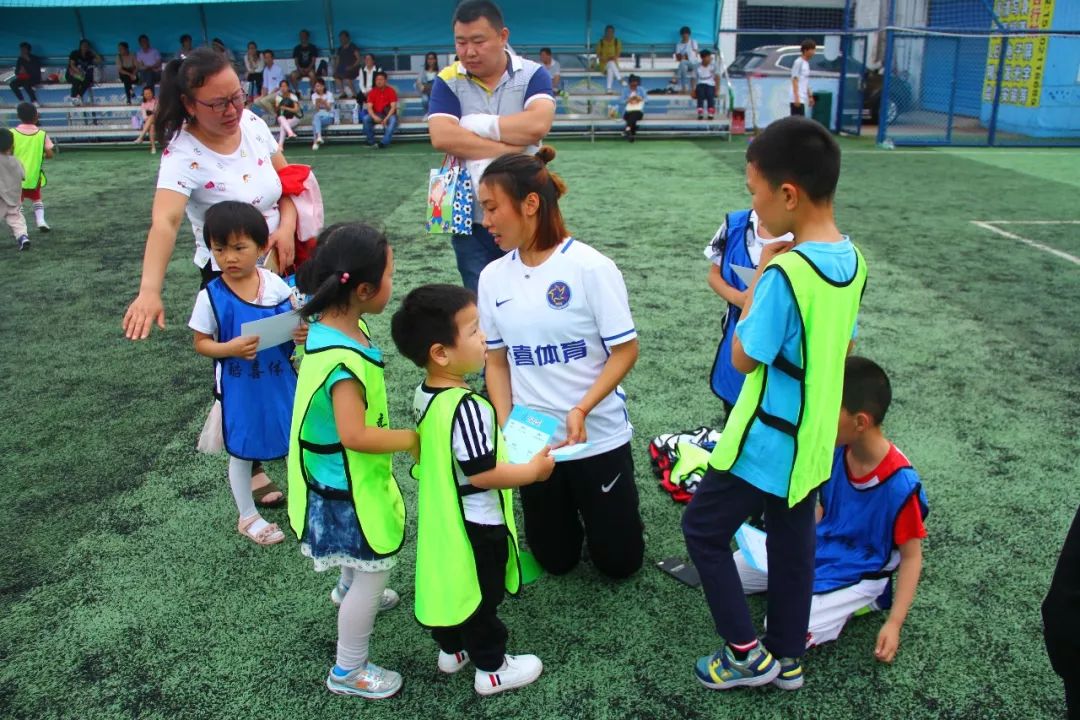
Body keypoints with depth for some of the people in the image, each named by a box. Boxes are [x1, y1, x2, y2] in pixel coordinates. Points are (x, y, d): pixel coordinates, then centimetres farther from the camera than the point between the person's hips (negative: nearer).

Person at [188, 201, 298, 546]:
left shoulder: (276, 284, -9)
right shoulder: (211, 296, -15)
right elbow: (201, 343, -8)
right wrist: (230, 348, -26)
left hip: (280, 381, 3)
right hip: (239, 388, -2)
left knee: (294, 441, 18)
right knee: (242, 451, 14)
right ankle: (248, 516, 34)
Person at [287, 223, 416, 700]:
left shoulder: (334, 325, -6)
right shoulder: (344, 360, -36)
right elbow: (354, 434, -36)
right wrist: (411, 440, -23)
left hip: (349, 476, 10)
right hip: (349, 485, -10)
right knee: (374, 571, 7)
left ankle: (348, 591, 65)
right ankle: (348, 672, 26)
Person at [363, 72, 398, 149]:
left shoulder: (391, 91, -6)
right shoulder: (372, 92, 0)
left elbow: (393, 107, -14)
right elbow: (369, 107, -7)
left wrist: (386, 118, -29)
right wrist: (374, 117, -29)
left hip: (388, 114, -2)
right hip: (376, 115, 2)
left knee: (393, 119, -36)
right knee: (366, 118, -26)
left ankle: (385, 142, -39)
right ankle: (371, 142, -18)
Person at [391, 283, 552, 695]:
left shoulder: (425, 394, -3)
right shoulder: (466, 407, -33)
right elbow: (482, 474, -29)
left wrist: (499, 439, 14)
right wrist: (534, 470, -16)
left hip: (442, 519, 9)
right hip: (475, 525, -8)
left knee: (449, 583, 25)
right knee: (481, 597, 10)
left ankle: (451, 650, 44)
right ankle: (491, 669, 28)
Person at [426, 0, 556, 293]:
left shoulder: (532, 75, -2)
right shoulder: (448, 81, -1)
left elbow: (537, 125, -21)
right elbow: (442, 137, -18)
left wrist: (478, 124, -14)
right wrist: (511, 148, -18)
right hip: (471, 219, 0)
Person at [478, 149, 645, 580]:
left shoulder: (590, 267, -16)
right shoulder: (492, 277, -2)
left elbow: (625, 350, -14)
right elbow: (497, 361, 5)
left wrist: (581, 410, -26)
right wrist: (506, 426, -8)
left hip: (599, 437, -3)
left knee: (619, 561, 9)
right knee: (556, 560, 15)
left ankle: (596, 502, 37)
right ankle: (568, 501, 43)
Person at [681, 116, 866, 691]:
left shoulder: (783, 272, -28)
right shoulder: (851, 260, 0)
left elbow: (744, 358, -17)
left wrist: (757, 280, -10)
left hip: (767, 442, -8)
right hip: (813, 439, 8)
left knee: (703, 528, 10)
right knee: (793, 539, 20)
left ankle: (747, 653, 18)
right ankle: (787, 654, 35)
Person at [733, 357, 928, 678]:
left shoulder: (900, 483, -28)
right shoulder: (835, 452, -10)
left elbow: (911, 556, -15)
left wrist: (894, 623, -20)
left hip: (858, 574, -6)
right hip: (816, 550, 6)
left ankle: (854, 602, 0)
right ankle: (805, 583, 10)